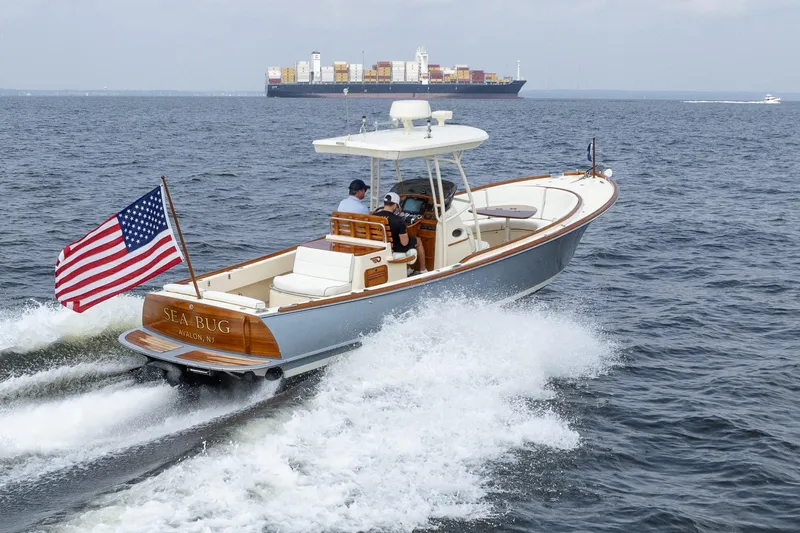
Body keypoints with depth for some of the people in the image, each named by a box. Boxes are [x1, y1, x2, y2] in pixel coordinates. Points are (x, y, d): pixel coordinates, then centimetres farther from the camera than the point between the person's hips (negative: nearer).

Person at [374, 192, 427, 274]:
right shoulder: (398, 221, -29)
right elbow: (404, 243, -23)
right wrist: (406, 235, -1)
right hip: (396, 249, -6)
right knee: (418, 241, 23)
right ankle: (423, 270, 33)